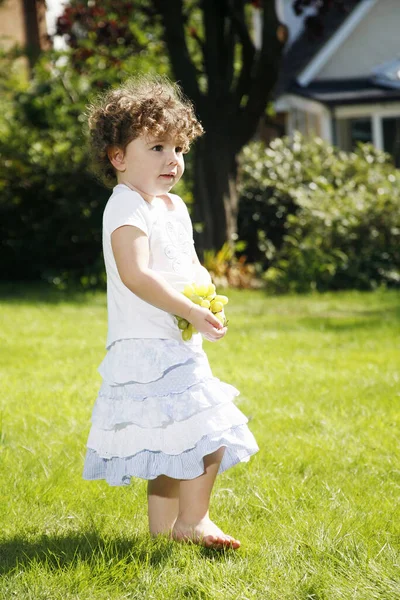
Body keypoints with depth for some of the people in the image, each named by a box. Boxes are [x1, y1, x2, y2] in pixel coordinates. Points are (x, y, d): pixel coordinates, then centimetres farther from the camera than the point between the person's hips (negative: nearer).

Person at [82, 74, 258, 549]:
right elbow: (136, 275, -26)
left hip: (176, 345, 10)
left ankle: (163, 529, 23)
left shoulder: (173, 207, 15)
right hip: (147, 346, -10)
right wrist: (192, 312, -25)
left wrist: (205, 287, 2)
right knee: (206, 435, -12)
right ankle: (192, 523, 0)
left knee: (170, 443, 14)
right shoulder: (127, 208, -15)